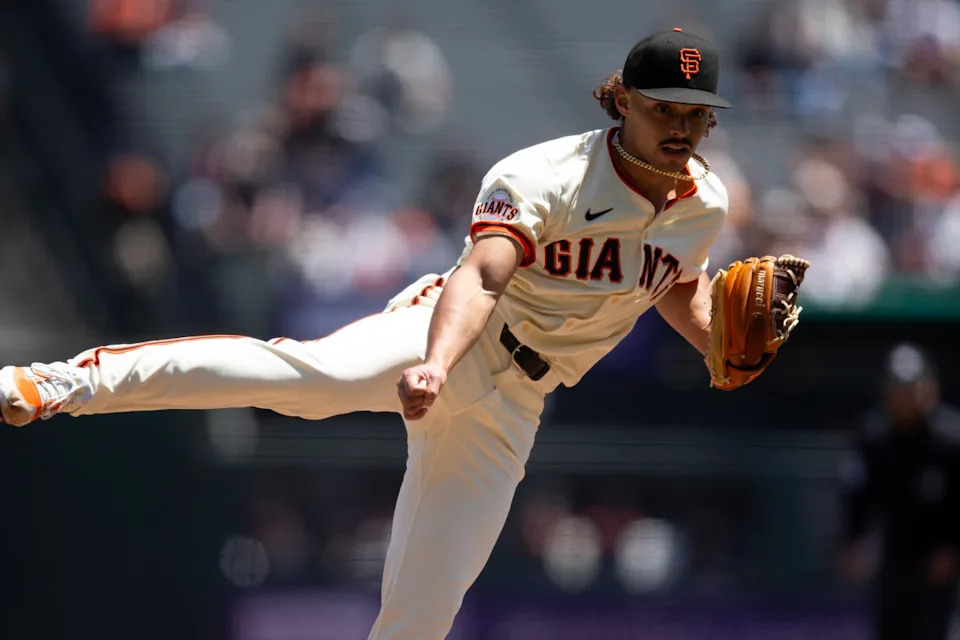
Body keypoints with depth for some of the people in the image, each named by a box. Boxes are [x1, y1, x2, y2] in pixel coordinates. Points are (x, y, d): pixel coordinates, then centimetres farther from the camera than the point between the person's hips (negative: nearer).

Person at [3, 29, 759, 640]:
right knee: (318, 374, -37)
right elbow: (480, 278, -31)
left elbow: (681, 285, 28)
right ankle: (75, 380, -38)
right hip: (454, 339, -6)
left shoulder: (704, 204, 6)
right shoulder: (542, 178, -15)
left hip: (510, 407, 6)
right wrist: (435, 366, -51)